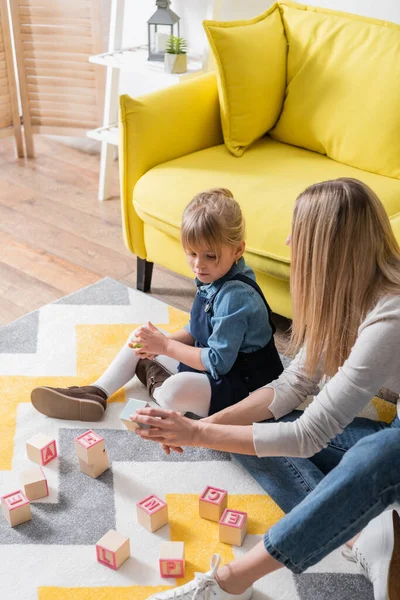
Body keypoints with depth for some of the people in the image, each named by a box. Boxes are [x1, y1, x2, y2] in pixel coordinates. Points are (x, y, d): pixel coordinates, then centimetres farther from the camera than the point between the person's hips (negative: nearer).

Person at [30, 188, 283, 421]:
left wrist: (166, 346, -23)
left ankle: (157, 383, 0)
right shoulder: (212, 278, 0)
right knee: (139, 341, 11)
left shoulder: (235, 296, -28)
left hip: (238, 383, -10)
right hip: (208, 361, 10)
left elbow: (218, 362, -28)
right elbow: (195, 331, 10)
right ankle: (96, 393, 8)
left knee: (176, 391, -36)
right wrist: (160, 342, -9)